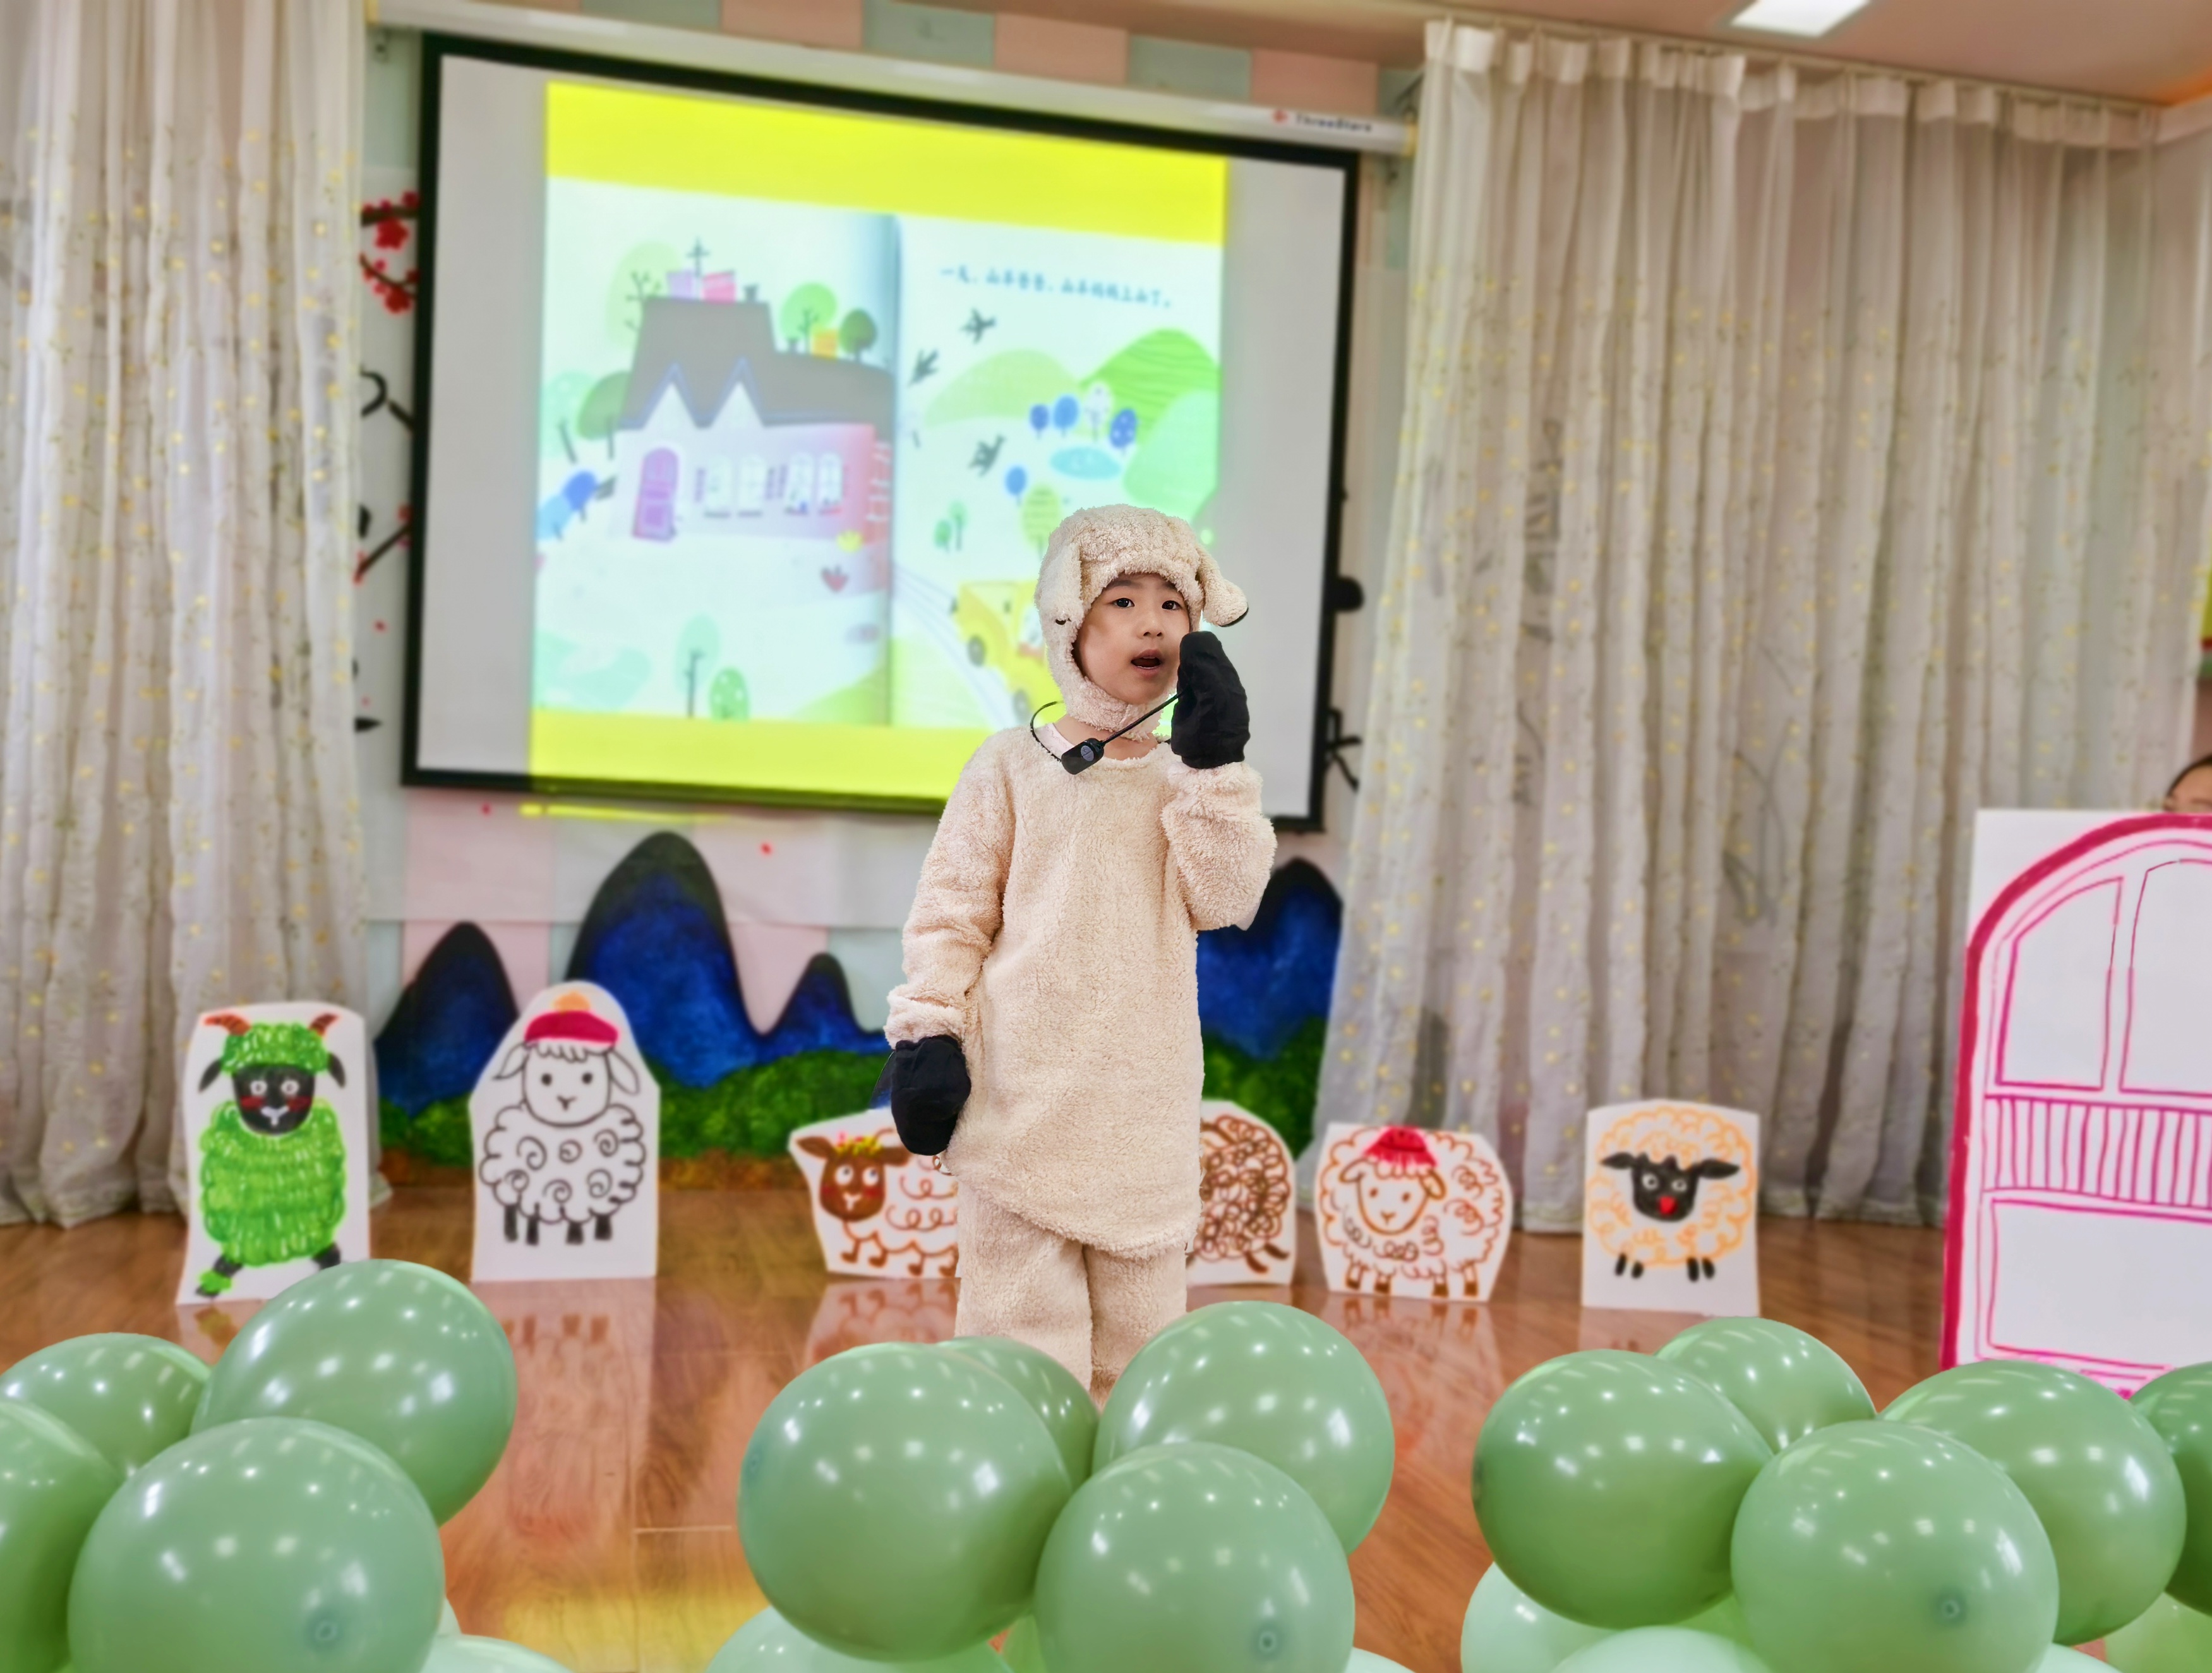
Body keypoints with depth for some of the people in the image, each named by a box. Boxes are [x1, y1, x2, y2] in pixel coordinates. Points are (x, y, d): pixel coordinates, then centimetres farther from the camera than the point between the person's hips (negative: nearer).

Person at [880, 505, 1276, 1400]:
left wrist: (1216, 767, -9)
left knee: (1138, 1323, 12)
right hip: (1024, 1092, -3)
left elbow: (1226, 899, -5)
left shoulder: (1192, 779, 9)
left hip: (1143, 1101, 3)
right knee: (1024, 1322, 0)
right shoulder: (1012, 765, 1)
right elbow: (951, 912, 0)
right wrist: (927, 1033, -8)